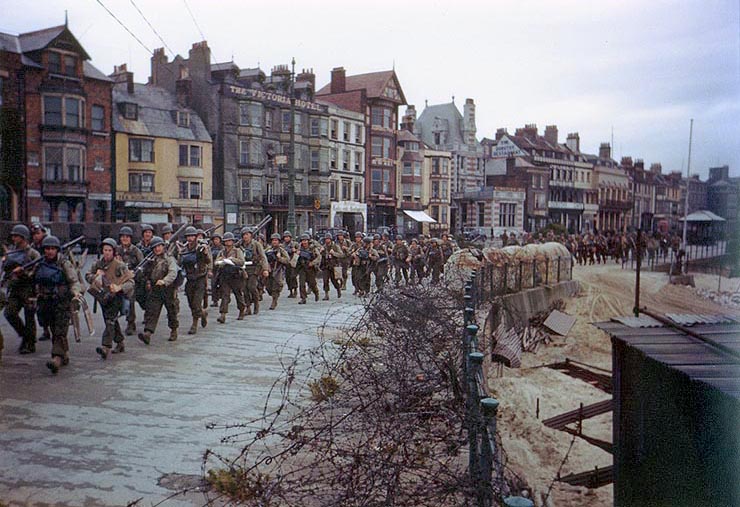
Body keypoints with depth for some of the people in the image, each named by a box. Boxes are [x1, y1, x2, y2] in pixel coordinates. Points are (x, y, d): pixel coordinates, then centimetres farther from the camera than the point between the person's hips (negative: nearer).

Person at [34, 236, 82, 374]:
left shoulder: (65, 264, -5)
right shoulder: (40, 265, 10)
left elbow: (74, 281, -8)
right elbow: (37, 283, 23)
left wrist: (76, 292, -25)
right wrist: (38, 295, 14)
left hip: (62, 302, -6)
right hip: (46, 302, 6)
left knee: (60, 332, -12)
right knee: (54, 331, 11)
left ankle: (57, 358, -22)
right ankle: (65, 356, 23)